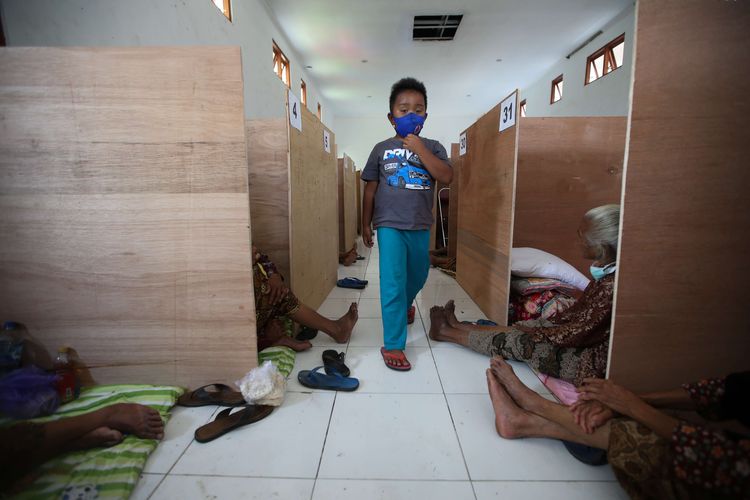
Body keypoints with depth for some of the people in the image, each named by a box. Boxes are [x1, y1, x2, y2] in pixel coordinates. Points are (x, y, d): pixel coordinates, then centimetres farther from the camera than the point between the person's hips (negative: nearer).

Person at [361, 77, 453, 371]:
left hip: (420, 226, 3)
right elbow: (370, 189, 7)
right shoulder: (382, 149, 3)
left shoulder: (433, 147, 4)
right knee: (392, 283, -9)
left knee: (418, 276, 20)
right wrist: (366, 225, 7)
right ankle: (392, 345, 1)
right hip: (389, 224, -2)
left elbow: (446, 177, -13)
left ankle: (405, 303, 54)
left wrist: (419, 149, -17)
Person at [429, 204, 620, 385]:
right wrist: (538, 327, 5)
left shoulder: (612, 286, -29)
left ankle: (447, 332, 10)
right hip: (586, 341, 8)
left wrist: (537, 332, -10)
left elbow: (578, 333, -22)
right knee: (532, 325, 6)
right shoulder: (606, 273, -2)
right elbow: (579, 311, 8)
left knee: (519, 341, -5)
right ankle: (457, 327, 18)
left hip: (591, 361, -8)